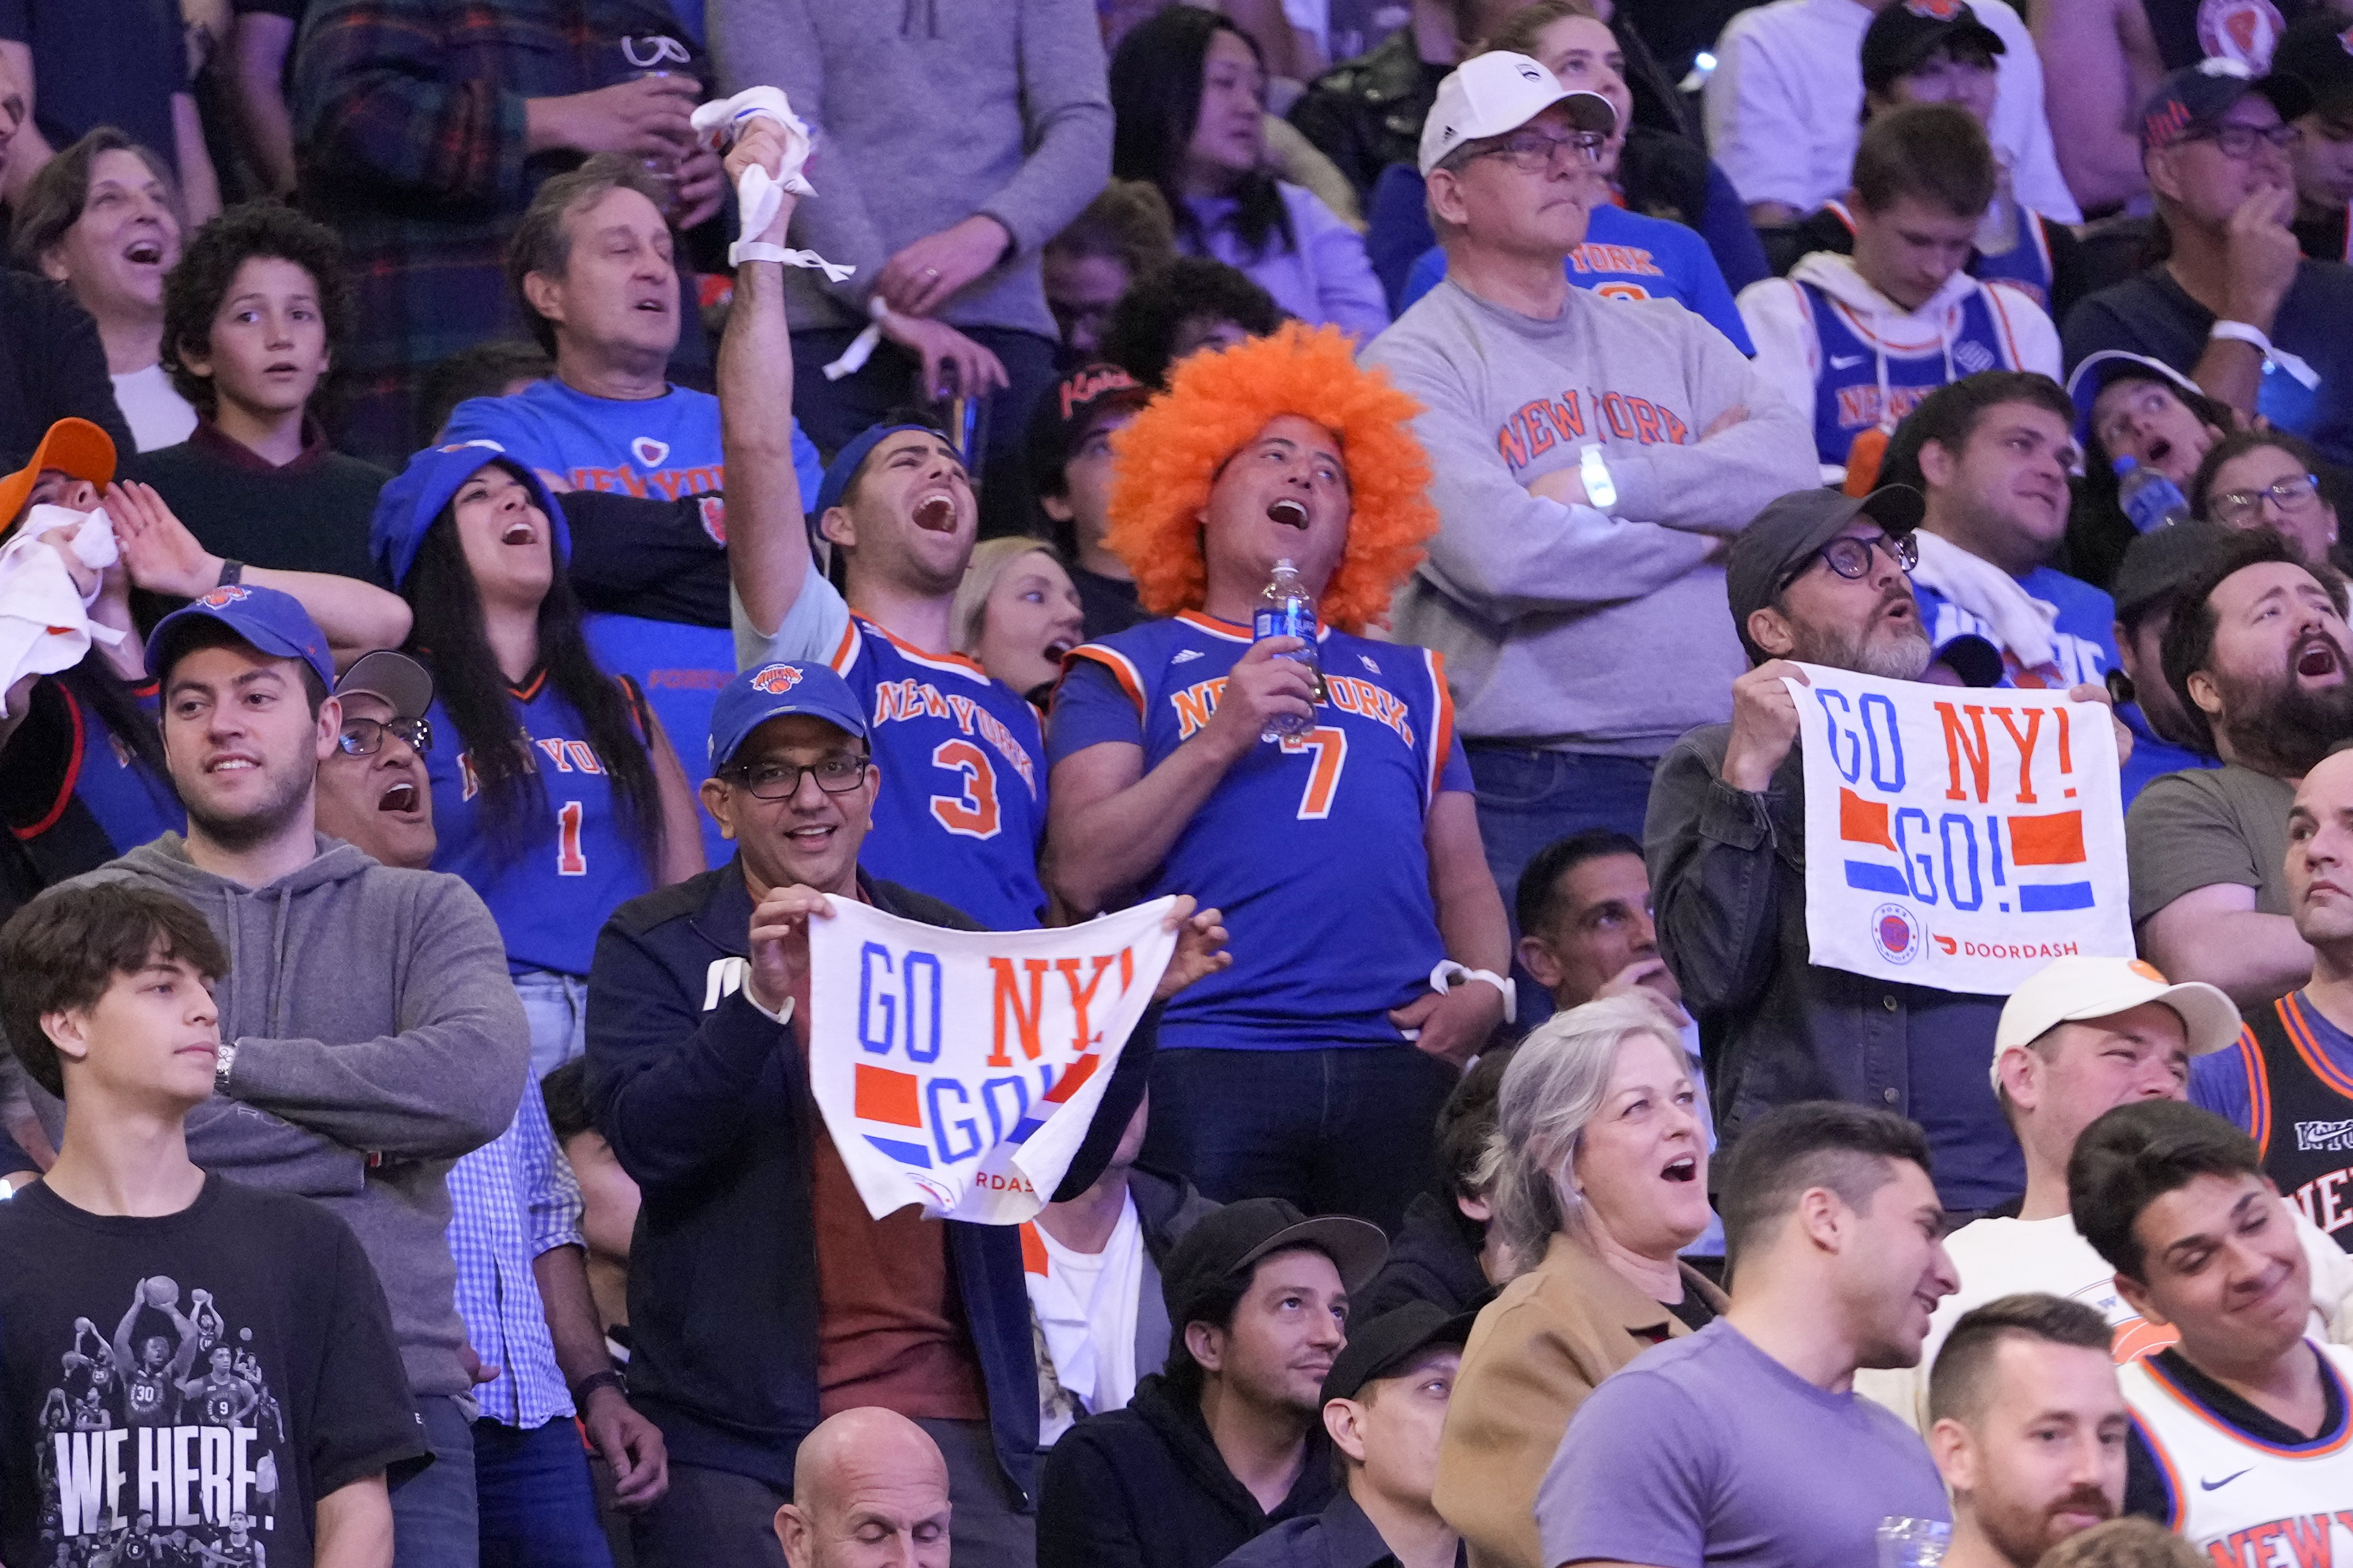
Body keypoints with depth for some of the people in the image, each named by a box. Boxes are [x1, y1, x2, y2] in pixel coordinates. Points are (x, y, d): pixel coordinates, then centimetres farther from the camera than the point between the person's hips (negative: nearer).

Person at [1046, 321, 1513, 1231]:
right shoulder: (1128, 671, 16)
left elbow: (1464, 880, 24)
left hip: (1397, 1057, 3)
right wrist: (1221, 738, -6)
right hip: (1206, 1062, -3)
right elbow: (1084, 875, 2)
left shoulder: (1407, 679, 28)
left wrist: (1484, 988, 3)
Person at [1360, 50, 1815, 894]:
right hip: (1533, 788, -5)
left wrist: (1610, 481, -11)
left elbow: (1792, 467, 1)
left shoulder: (1663, 337, 17)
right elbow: (1498, 552, -16)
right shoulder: (1417, 364, -1)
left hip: (1717, 766, 5)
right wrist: (1702, 527, -3)